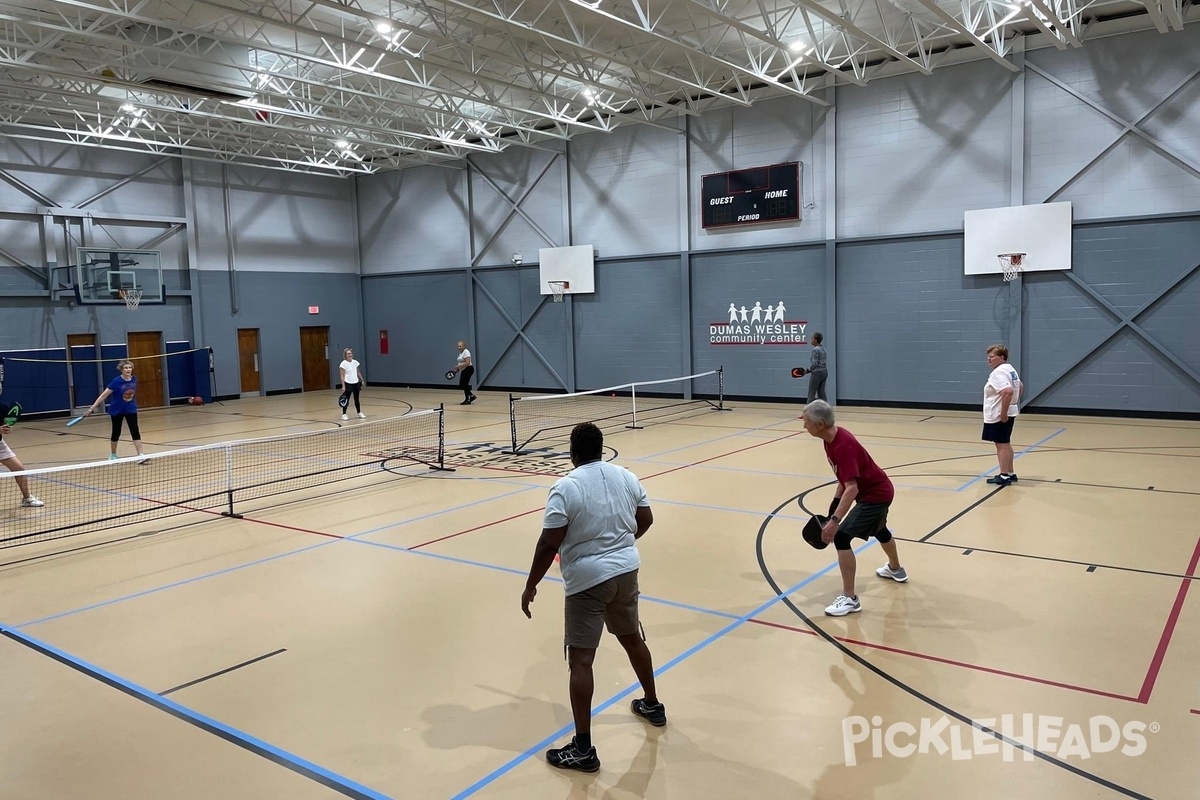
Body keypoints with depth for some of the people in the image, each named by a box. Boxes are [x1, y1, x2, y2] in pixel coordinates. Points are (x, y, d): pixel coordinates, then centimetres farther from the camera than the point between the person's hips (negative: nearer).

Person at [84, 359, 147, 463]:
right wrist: (92, 408, -19)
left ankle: (140, 456, -10)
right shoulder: (116, 381, -20)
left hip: (130, 410, 3)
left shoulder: (133, 380, -6)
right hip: (117, 410, -3)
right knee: (116, 433, 10)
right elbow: (103, 395, -17)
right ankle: (112, 455, 30)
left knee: (135, 431, -7)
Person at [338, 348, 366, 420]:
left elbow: (358, 372, 18)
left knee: (356, 399, 13)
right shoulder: (343, 363, -11)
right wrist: (343, 386, -17)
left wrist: (362, 380, 13)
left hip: (356, 383, 5)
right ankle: (344, 414, 8)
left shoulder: (355, 362, 6)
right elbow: (342, 376, -12)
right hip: (348, 384, -5)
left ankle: (359, 413, 22)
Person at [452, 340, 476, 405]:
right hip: (463, 371, 10)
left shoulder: (466, 352, -15)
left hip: (468, 369, -10)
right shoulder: (461, 353, 14)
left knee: (464, 385, -9)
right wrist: (457, 369, 14)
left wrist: (459, 366, -26)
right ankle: (471, 396, 16)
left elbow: (467, 363, -25)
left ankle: (467, 400, 0)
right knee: (461, 385, 7)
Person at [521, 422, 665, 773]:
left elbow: (549, 544, -17)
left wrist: (531, 586, -7)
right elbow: (645, 520, 13)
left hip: (588, 580, -6)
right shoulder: (627, 476, 2)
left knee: (581, 660, -1)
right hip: (626, 570, 6)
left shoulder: (566, 487, -15)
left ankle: (583, 749, 2)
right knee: (632, 638, 25)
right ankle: (653, 705, 44)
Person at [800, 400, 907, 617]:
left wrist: (834, 521, -44)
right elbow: (846, 478, 10)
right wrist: (835, 502, 10)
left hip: (875, 494, -10)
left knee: (841, 537, -19)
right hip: (878, 489, 10)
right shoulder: (832, 437, -4)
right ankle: (895, 569, 63)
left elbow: (852, 488, -39)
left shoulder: (843, 445, -33)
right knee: (878, 529, 34)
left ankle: (850, 598, -10)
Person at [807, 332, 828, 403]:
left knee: (811, 394, -2)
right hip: (824, 371, 9)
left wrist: (808, 370, -4)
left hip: (817, 373, -9)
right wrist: (810, 369, 15)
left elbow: (815, 363, -18)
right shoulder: (823, 349, 13)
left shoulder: (815, 350, -15)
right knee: (821, 393, 9)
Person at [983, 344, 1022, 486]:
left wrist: (1003, 413, -28)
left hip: (998, 416, -11)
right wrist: (1014, 403, 21)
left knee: (1001, 445, -3)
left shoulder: (998, 372, -21)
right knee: (1005, 444, 18)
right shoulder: (1010, 369, 13)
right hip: (1008, 413, 11)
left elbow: (1008, 392, -33)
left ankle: (1004, 476, 2)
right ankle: (1010, 473, 25)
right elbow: (1019, 387, 25)